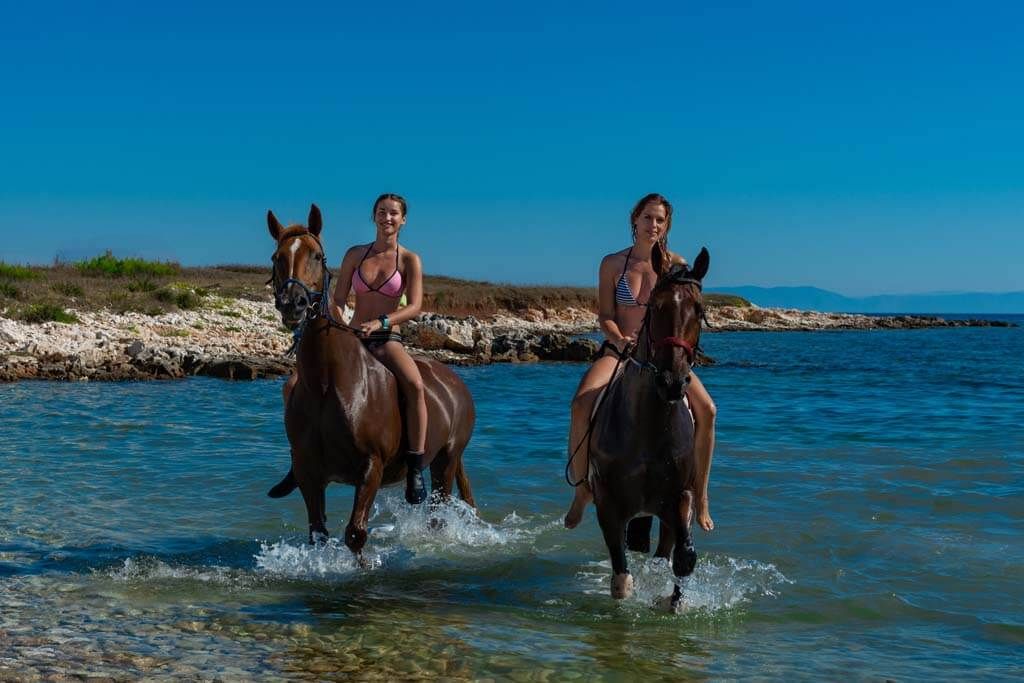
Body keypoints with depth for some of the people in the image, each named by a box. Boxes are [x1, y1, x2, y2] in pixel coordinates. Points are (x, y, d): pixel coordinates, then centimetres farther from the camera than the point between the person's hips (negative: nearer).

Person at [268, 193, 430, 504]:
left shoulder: (409, 260, 1)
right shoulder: (355, 254, 8)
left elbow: (414, 306, -10)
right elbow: (338, 301, 8)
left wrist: (380, 322, -26)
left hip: (388, 341, -3)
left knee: (414, 384, -37)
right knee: (293, 386, -13)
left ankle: (415, 470, -32)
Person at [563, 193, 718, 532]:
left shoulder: (675, 265, 3)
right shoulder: (613, 263, 2)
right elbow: (605, 316, -1)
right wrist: (620, 339, -21)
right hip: (618, 350, 0)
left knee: (706, 409, -25)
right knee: (581, 405, -30)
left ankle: (700, 496, -9)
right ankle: (582, 489, -12)